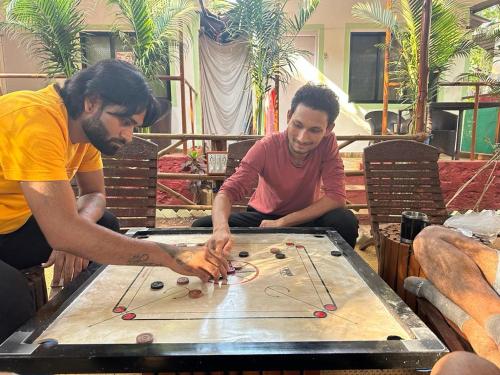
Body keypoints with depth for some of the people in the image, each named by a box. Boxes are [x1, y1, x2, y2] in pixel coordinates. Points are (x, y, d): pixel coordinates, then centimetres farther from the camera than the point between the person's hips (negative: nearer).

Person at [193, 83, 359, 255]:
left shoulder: (327, 143, -19)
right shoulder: (265, 147, -22)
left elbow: (336, 197, -24)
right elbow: (228, 191, -30)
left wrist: (282, 223, -29)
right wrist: (221, 228, -53)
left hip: (305, 218, 0)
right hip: (263, 216, 0)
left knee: (346, 222, -31)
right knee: (201, 226, -22)